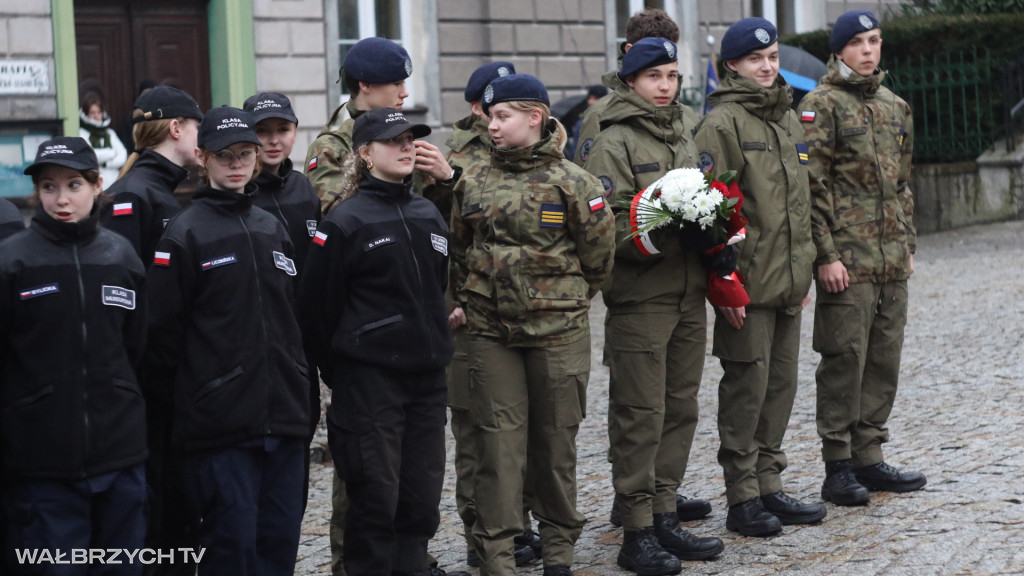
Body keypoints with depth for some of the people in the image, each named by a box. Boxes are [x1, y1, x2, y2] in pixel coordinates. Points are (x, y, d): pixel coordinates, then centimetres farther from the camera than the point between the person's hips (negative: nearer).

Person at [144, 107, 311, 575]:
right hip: (221, 422, -6)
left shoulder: (271, 228, 15)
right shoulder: (185, 233, -5)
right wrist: (192, 392, -3)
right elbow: (162, 330, -7)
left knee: (281, 537, 7)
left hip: (283, 414, 6)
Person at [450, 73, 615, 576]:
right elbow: (458, 248, 19)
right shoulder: (474, 181, 7)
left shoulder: (572, 183, -6)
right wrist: (468, 301, 16)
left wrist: (564, 302, 9)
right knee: (498, 440, 0)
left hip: (558, 331, -2)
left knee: (556, 439, 7)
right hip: (490, 331, 3)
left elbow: (597, 257, 1)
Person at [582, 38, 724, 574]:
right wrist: (658, 239, -27)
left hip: (689, 295, 7)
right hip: (640, 297, -7)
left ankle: (665, 517, 21)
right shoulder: (612, 144, -7)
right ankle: (636, 533, 1)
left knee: (680, 409, 11)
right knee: (640, 414, -5)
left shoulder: (687, 133, 15)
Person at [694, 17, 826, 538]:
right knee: (746, 387, -3)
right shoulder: (722, 123, -10)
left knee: (781, 385, 12)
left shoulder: (788, 118, 16)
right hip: (746, 283, -8)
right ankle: (742, 498, 5)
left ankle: (769, 486, 21)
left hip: (787, 282, 8)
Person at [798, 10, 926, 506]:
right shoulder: (822, 105, -6)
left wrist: (908, 244, 17)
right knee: (844, 361, -5)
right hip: (847, 262, -7)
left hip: (892, 263, 7)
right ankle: (838, 468, 1)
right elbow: (812, 186, -11)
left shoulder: (895, 106, 17)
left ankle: (869, 458, 18)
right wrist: (826, 255, -16)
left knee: (884, 360, 9)